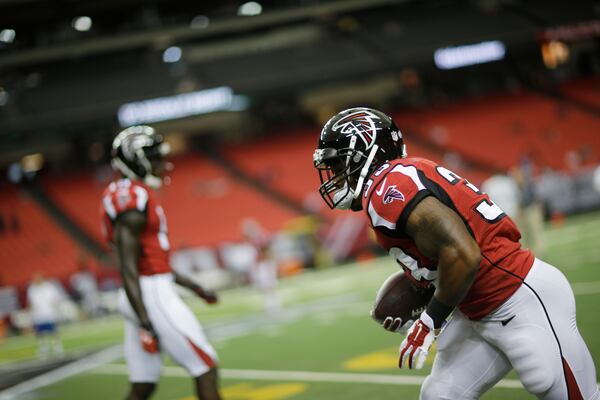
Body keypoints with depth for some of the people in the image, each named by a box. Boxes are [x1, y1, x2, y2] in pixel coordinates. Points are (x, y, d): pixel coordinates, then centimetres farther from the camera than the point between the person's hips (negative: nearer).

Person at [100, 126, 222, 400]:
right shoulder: (134, 200, -15)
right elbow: (128, 269, -19)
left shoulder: (128, 195, 17)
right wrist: (145, 323, -23)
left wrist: (195, 288, 27)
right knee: (205, 366, -2)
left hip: (141, 300, 10)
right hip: (152, 296, -10)